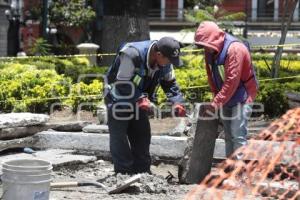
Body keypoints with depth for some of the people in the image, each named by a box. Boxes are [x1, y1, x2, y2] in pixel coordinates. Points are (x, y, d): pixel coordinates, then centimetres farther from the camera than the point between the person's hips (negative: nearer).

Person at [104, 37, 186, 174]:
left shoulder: (165, 63, -12)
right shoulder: (131, 55, -34)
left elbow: (170, 84, -1)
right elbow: (122, 84, -30)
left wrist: (177, 102, -16)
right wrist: (141, 99, -36)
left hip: (139, 101, 7)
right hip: (119, 100, -7)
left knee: (142, 136, 8)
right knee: (119, 138, -8)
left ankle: (142, 172, 15)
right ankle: (123, 173, -4)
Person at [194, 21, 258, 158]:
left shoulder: (235, 49, -26)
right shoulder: (211, 51, 0)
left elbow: (232, 81, -27)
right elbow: (211, 76, 8)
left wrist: (216, 103, -26)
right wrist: (216, 97, -2)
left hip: (241, 97, -8)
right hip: (225, 98, 8)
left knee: (238, 135, -14)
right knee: (228, 135, 12)